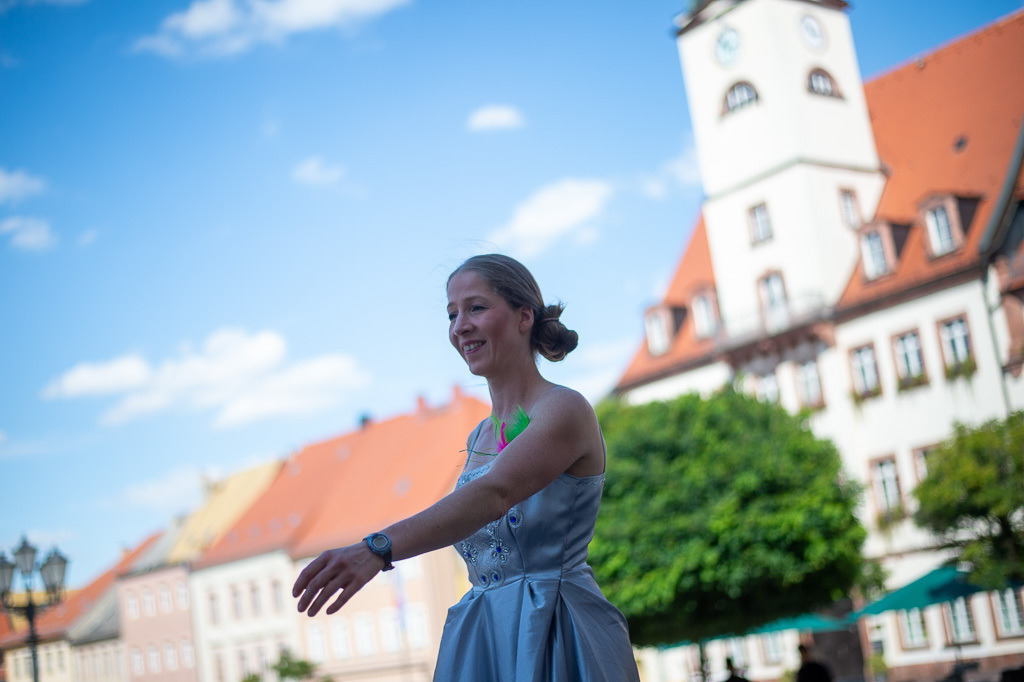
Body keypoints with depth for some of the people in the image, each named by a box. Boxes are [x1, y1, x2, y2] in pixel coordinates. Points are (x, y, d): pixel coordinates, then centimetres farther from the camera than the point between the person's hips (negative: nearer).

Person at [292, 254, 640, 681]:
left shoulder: (566, 410, -11)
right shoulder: (478, 438, 13)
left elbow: (494, 494, -28)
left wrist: (378, 549, -40)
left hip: (560, 641, -6)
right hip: (481, 642, 6)